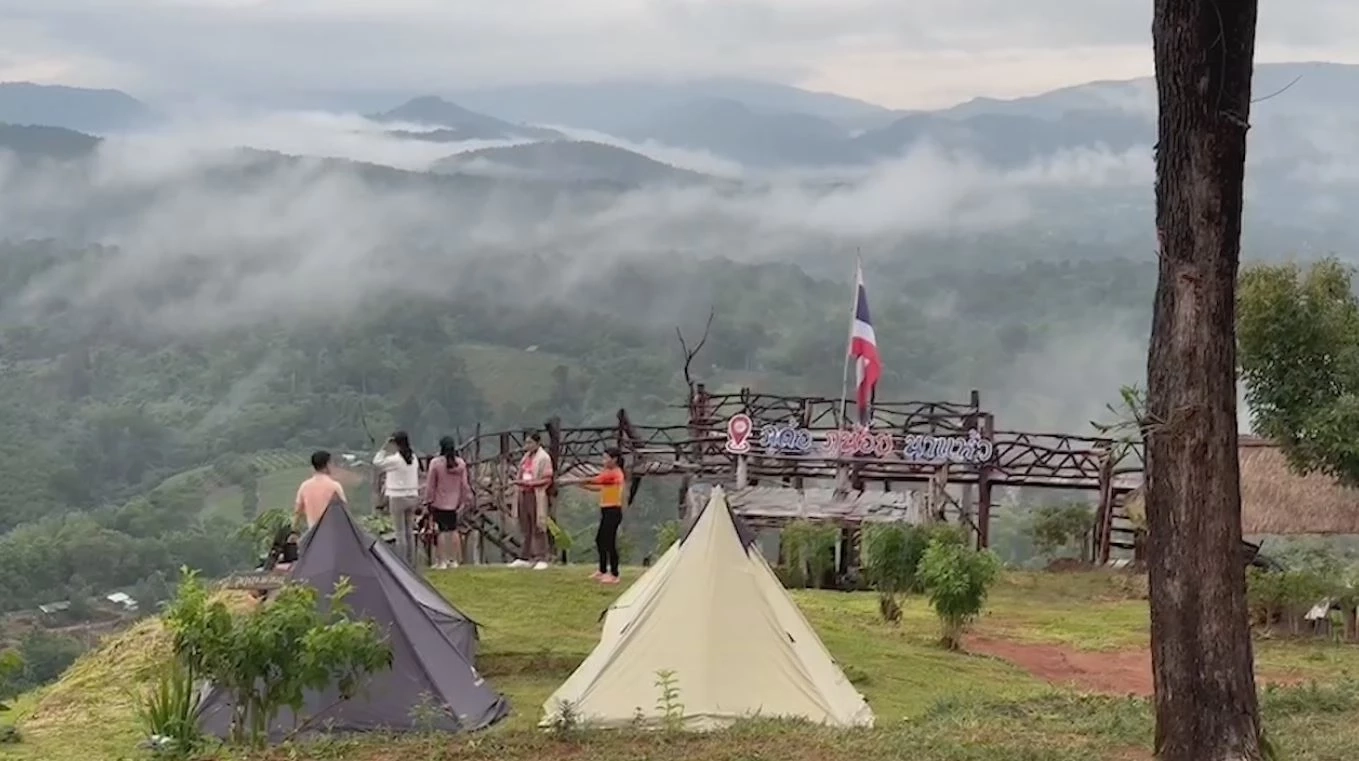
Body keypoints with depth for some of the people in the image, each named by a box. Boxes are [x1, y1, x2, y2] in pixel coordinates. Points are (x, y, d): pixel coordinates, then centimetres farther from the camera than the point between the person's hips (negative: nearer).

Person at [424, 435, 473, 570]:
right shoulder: (461, 463, -1)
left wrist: (428, 500, 0)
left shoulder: (435, 463, -12)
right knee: (453, 530, 13)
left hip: (439, 503, -4)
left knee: (441, 531, 1)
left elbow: (430, 485, -8)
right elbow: (464, 484, 3)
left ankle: (441, 561, 2)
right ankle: (453, 560, 15)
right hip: (454, 503, 4)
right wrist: (466, 501, 11)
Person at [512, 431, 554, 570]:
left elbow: (547, 480, -12)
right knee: (525, 528, 11)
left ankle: (541, 559, -1)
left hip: (537, 496, -8)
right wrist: (520, 482, 5)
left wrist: (531, 483, -20)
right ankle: (525, 558, 17)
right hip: (524, 494, 8)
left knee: (538, 528, -4)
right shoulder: (526, 456, 15)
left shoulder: (544, 458, -7)